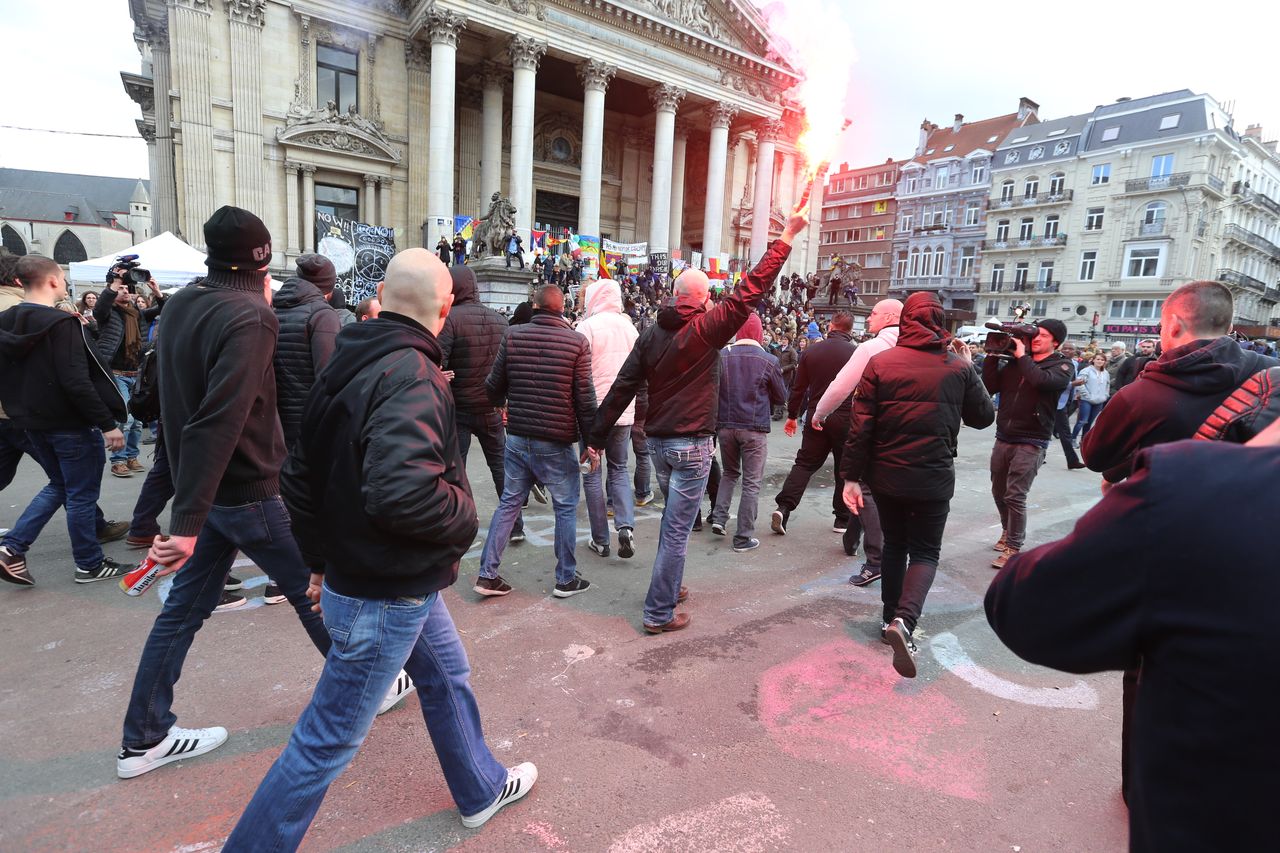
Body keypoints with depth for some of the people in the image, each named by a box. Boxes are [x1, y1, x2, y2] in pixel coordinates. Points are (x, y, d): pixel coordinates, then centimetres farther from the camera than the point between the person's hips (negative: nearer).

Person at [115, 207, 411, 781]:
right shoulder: (250, 317, -22)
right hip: (249, 490, -8)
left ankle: (144, 739, 27)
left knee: (185, 606, 16)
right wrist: (187, 521, -31)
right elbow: (220, 421, -30)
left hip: (207, 489, 8)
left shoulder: (181, 305, 5)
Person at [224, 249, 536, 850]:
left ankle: (482, 789, 46)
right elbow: (401, 492, -39)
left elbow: (301, 476, 9)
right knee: (328, 742, 7)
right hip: (386, 596, -10)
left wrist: (322, 561, 18)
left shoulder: (349, 364, 2)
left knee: (447, 678, 25)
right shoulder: (411, 376, -25)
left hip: (402, 581, 10)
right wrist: (464, 513, -18)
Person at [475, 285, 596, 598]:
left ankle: (487, 574, 19)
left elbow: (494, 384, 6)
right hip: (556, 442, -3)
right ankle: (566, 579, 20)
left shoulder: (513, 335, 0)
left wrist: (500, 403, 29)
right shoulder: (576, 342, -8)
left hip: (517, 436, 4)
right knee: (566, 507, 10)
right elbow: (585, 396, -8)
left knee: (509, 503, 15)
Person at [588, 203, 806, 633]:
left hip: (657, 441, 7)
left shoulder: (651, 334, 5)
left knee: (674, 518, 25)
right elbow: (750, 292, -11)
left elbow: (622, 388, 2)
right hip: (692, 445, -6)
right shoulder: (706, 328, -11)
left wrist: (596, 436, 6)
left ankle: (669, 587, 38)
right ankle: (659, 613, 9)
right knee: (677, 529, 1)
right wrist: (785, 239, -4)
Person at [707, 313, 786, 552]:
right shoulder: (768, 360, -7)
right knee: (751, 483, 5)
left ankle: (719, 518, 12)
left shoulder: (722, 356, -2)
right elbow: (781, 397, 4)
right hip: (754, 427, -3)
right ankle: (743, 537, 7)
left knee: (730, 473, 23)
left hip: (725, 425, 3)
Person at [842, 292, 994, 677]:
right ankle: (904, 620, -11)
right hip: (934, 479, -1)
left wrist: (851, 476, -3)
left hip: (886, 475, 1)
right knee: (925, 551, 10)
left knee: (894, 544, 20)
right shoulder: (958, 367, -4)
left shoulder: (881, 362, -6)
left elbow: (860, 426, -9)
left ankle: (890, 618, 28)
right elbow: (983, 417, 10)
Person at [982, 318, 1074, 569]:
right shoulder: (1014, 360, 9)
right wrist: (993, 355, -4)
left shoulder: (1063, 366, -3)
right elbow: (990, 387, 2)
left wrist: (1022, 356, -13)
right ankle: (1010, 532, 35)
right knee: (999, 492, 13)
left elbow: (1042, 380, -25)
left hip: (1031, 443, -5)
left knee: (1015, 496, -8)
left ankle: (1013, 548, 4)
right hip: (1003, 438, 5)